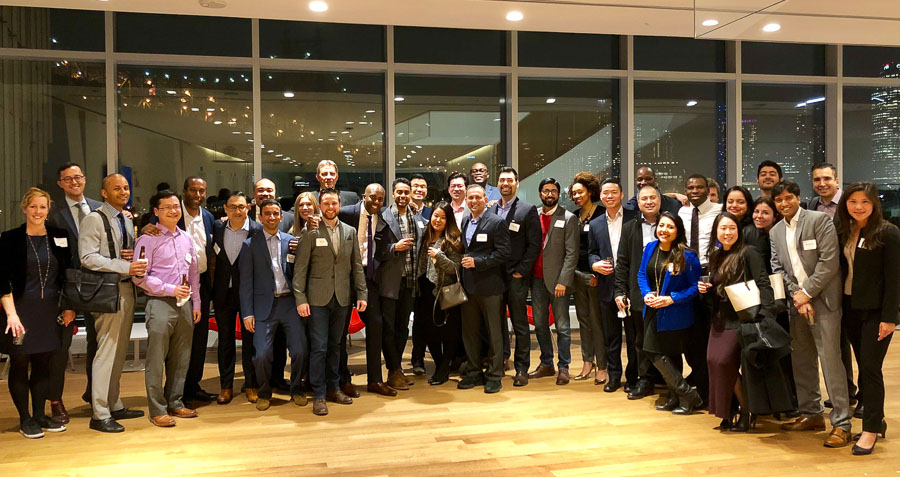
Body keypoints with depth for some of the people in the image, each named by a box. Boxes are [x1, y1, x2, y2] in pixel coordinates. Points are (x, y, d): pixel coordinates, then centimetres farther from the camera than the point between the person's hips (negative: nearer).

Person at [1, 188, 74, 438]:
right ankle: (25, 419, 15)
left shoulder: (59, 237, 5)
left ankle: (40, 415, 21)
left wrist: (70, 307, 5)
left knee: (44, 365, 9)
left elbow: (67, 274, 10)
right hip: (21, 309, -3)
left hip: (50, 312, 3)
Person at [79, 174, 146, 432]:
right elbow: (88, 258, -16)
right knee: (107, 350, -7)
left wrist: (135, 255, 0)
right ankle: (100, 415, 2)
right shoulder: (94, 219, -8)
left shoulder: (127, 220, 17)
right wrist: (126, 266, -22)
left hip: (127, 288, 8)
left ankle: (114, 406, 24)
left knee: (120, 351, 14)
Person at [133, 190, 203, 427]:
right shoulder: (147, 239, -5)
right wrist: (170, 289, -14)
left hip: (185, 304, 6)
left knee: (181, 358, 11)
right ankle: (157, 410, 7)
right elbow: (140, 277, -9)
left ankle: (175, 403, 24)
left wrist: (196, 303, 12)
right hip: (160, 304, -6)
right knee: (156, 359, -2)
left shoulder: (187, 239, 13)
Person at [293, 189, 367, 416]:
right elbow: (300, 268, -5)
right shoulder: (311, 232, -3)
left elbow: (357, 266, 10)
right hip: (318, 298, -3)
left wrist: (361, 294, 3)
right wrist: (300, 299, -12)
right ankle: (319, 395, 6)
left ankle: (333, 388, 24)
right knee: (319, 347, -3)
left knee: (334, 345, 13)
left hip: (342, 298, 4)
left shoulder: (350, 232, 9)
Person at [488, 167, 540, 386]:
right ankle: (501, 360, 22)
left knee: (520, 324, 2)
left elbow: (534, 245, -5)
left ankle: (522, 369, 10)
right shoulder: (489, 210, 11)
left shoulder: (528, 210, -1)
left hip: (516, 277, -4)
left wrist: (521, 271, -10)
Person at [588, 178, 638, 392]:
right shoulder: (595, 224, 12)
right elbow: (591, 252, 14)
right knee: (611, 334, 9)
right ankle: (614, 376, 19)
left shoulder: (634, 218, -1)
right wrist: (595, 264, -5)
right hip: (607, 285, 4)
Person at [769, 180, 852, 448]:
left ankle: (842, 424, -1)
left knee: (830, 360, -8)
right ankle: (811, 414, 24)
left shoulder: (819, 220, -5)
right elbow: (777, 268, 8)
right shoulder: (775, 232, 13)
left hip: (822, 300, -6)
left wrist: (807, 292, -11)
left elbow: (829, 261, -12)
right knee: (802, 362, 11)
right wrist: (797, 297, -5)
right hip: (797, 302, 6)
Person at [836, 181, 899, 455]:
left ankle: (871, 430, 5)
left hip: (876, 311, -6)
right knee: (863, 368, 11)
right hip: (850, 309, 6)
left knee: (871, 369, -4)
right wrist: (839, 307, 5)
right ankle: (876, 420, 24)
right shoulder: (844, 233, 8)